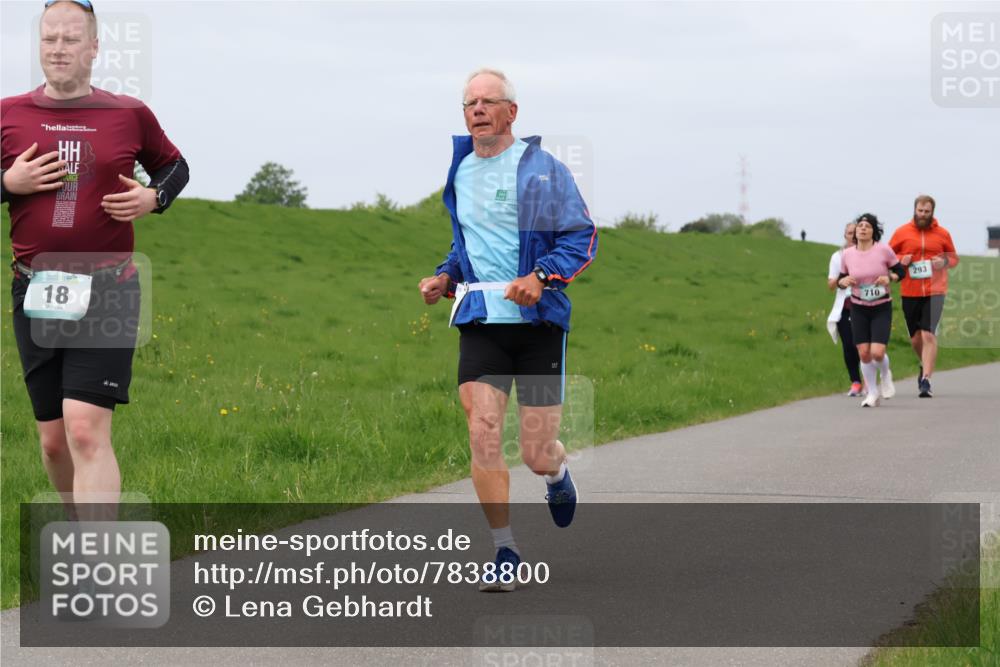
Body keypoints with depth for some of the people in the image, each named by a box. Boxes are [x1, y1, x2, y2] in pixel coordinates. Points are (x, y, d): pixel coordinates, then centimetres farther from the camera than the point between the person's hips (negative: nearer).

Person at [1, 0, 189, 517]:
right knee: (53, 440, 9)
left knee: (87, 432, -16)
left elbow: (174, 165, 20)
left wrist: (154, 197, 0)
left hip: (108, 292, -3)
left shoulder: (129, 115, 3)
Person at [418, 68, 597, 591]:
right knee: (482, 433, -14)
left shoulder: (543, 169, -3)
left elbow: (581, 236, -5)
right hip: (479, 320, 3)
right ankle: (505, 553, -4)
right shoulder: (459, 172, 13)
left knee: (536, 455, -2)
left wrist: (541, 277, -21)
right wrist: (445, 277, 10)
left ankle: (558, 474, 38)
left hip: (539, 320, -3)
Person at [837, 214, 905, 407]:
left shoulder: (883, 250, -10)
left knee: (877, 352, -14)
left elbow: (900, 272, 0)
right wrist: (843, 281, -14)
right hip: (858, 309, 2)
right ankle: (872, 393, 17)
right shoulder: (847, 255, -3)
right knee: (864, 353, -1)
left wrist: (889, 278, -20)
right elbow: (840, 279, 9)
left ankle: (885, 375, 22)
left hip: (882, 308, -2)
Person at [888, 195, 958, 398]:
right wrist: (900, 260, -9)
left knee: (929, 335, -15)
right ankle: (926, 366, 39)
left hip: (935, 291, -2)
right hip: (910, 292, 2)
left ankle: (926, 381, -14)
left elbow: (954, 259, 15)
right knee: (915, 338, 9)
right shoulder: (901, 233, 4)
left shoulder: (942, 234, 5)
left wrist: (945, 262, -8)